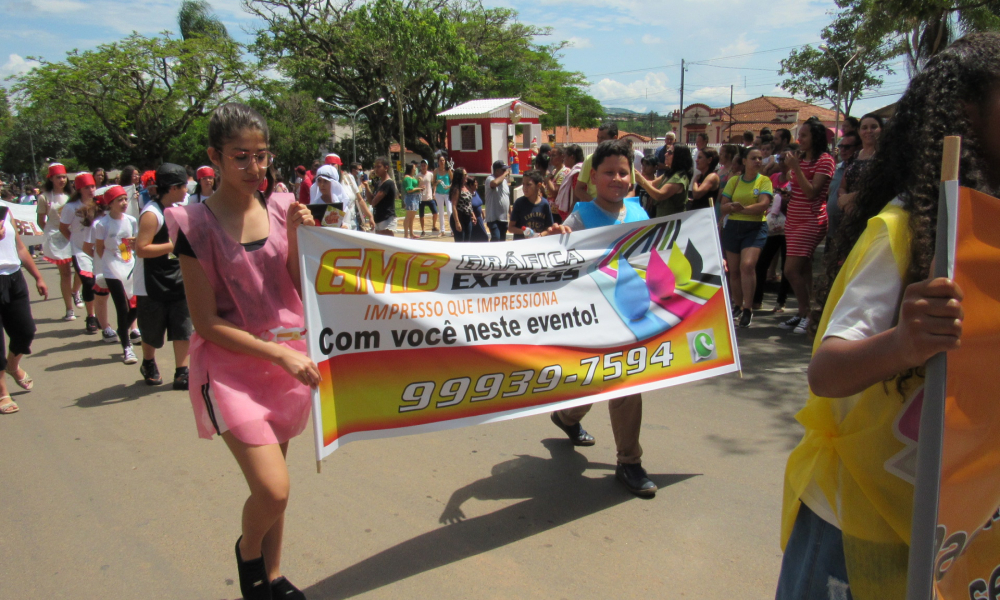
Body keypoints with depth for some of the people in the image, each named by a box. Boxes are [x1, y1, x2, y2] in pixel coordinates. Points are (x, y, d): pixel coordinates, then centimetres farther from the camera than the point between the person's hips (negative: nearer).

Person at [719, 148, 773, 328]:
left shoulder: (764, 181, 3)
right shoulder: (734, 181, 10)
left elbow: (764, 204, -12)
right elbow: (723, 207, 5)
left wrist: (744, 209, -28)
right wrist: (731, 206, -18)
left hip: (755, 227, -3)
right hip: (733, 227, 3)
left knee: (747, 265, -22)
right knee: (734, 270, 7)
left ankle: (748, 309, -16)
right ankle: (737, 306, 25)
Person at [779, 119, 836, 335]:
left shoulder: (825, 160, -9)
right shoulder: (799, 157, 14)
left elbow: (811, 192, -18)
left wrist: (796, 168, -21)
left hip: (811, 221, -8)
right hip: (793, 219, 8)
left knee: (791, 270, -13)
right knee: (803, 270, 9)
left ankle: (806, 314, -2)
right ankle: (803, 314, 14)